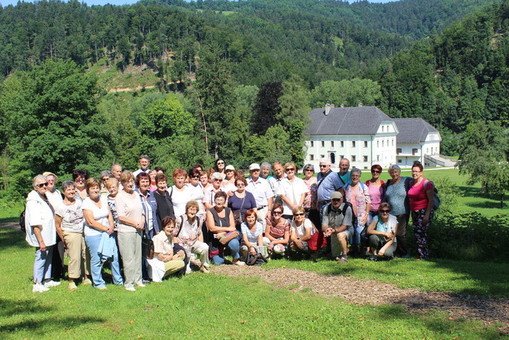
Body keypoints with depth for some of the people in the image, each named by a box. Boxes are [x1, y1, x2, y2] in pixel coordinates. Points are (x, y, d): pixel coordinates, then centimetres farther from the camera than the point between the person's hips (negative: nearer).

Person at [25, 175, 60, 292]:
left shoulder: (45, 198, 11)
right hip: (42, 237, -9)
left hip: (49, 237, 9)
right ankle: (37, 284, 6)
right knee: (41, 258, -3)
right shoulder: (34, 201, -18)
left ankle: (47, 280, 28)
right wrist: (41, 241, -24)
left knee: (49, 257, 16)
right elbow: (35, 224, -22)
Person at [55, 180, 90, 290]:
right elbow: (57, 226, -2)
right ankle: (71, 281, 4)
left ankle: (86, 278, 20)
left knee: (86, 255, 5)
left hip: (84, 232, 5)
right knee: (74, 257, -9)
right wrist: (64, 240, -1)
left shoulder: (79, 202, 6)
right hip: (71, 234, -5)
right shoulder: (60, 208, -7)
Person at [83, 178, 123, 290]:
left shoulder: (103, 198, 9)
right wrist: (106, 228, -13)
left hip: (108, 233, 6)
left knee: (114, 256, 8)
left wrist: (111, 227, -6)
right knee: (97, 260, -1)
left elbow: (109, 214, 10)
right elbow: (91, 222, -13)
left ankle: (118, 280, 24)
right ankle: (98, 283, 16)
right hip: (93, 235, -6)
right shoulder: (86, 203, -9)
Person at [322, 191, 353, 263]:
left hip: (347, 230, -4)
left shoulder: (347, 208, -22)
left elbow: (345, 226, -25)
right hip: (334, 233, 4)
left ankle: (344, 256, -20)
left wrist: (333, 230, -41)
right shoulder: (327, 208, -12)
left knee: (340, 235, -39)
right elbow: (324, 225, -14)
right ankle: (345, 248, 38)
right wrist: (326, 229, -39)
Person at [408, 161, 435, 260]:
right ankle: (425, 254, 17)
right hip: (414, 212, 8)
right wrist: (411, 212, 14)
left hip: (424, 212, -7)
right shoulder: (412, 183, 10)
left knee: (420, 233, -13)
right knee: (416, 233, 8)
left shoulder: (427, 183, -10)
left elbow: (431, 200, -13)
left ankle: (424, 256, -5)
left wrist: (427, 215, -19)